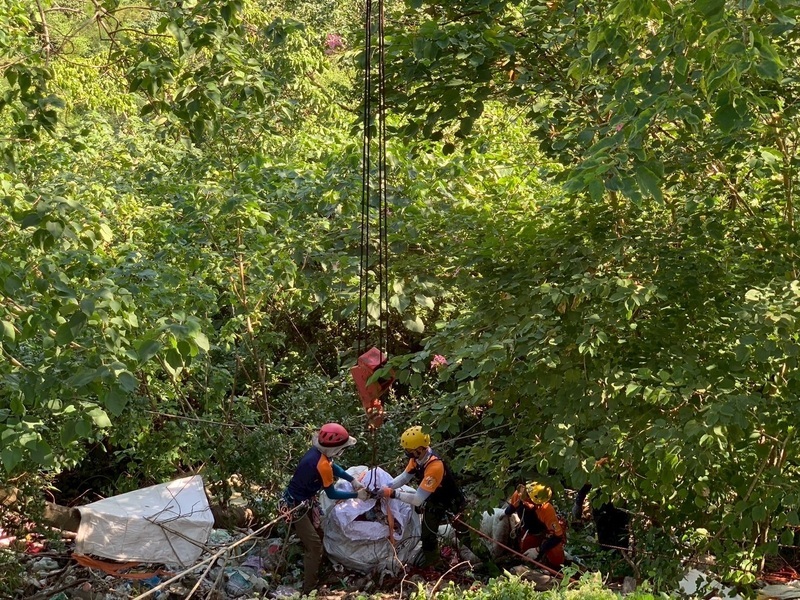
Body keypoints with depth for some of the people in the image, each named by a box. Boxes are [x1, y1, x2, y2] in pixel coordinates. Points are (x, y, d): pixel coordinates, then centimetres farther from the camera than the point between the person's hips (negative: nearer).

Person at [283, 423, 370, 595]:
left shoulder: (317, 451, -6)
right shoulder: (322, 464, -30)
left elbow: (333, 467, 14)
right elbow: (332, 494, -18)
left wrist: (353, 480, 3)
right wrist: (356, 495, -8)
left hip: (304, 502, 9)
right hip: (296, 507, -9)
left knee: (311, 542, 23)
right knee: (315, 547, -7)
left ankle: (312, 579, 40)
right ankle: (309, 591, 0)